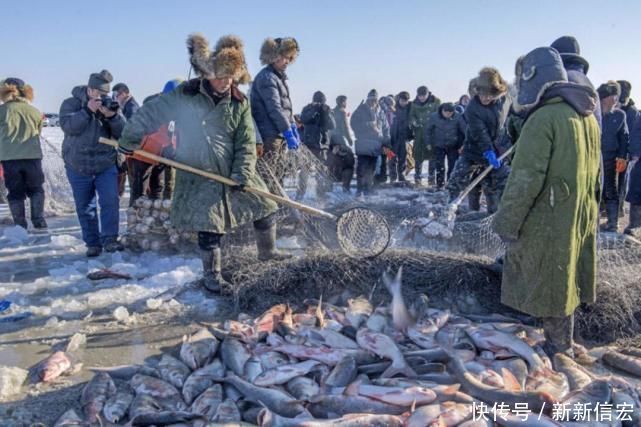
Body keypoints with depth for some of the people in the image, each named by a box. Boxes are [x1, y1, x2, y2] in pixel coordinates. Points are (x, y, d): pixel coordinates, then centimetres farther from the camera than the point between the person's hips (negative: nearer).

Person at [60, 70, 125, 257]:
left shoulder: (110, 105, 2)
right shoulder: (71, 104, -2)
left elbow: (123, 133, -5)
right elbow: (68, 126, -19)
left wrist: (113, 116, -23)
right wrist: (87, 110, -27)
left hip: (106, 166, 1)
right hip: (78, 167, 0)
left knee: (110, 202, -10)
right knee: (85, 208, 7)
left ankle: (109, 239, -3)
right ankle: (92, 243, 16)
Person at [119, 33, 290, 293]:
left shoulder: (239, 103, -2)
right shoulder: (184, 96, -10)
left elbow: (246, 143, -3)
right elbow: (149, 114, -3)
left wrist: (243, 172, -16)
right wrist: (128, 142, 1)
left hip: (234, 173, 4)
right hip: (198, 176, -3)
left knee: (264, 208, 9)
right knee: (209, 228, -3)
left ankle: (267, 253, 34)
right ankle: (211, 276, 17)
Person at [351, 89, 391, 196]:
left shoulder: (380, 113, 12)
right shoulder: (360, 111, 2)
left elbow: (385, 128, 14)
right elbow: (354, 124, -2)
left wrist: (386, 143, 7)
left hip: (376, 146, 4)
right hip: (363, 146, -4)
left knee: (371, 169, 10)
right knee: (362, 168, -8)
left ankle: (368, 188, 20)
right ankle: (360, 189, -2)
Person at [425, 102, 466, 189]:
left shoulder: (457, 117, -15)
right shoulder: (434, 116, -13)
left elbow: (464, 130, -6)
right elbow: (428, 129, 0)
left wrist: (462, 144, -5)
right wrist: (428, 143, 2)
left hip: (453, 146, -1)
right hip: (439, 146, 1)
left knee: (453, 166, 4)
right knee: (439, 166, 5)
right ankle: (439, 184, 17)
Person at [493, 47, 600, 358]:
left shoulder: (543, 118, -20)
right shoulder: (587, 116, 10)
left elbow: (526, 179, -24)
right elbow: (594, 173, 18)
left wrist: (506, 222, -17)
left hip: (548, 222, -9)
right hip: (581, 219, 9)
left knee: (548, 284, 5)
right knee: (565, 280, 20)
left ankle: (559, 347, 16)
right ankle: (562, 341, 35)